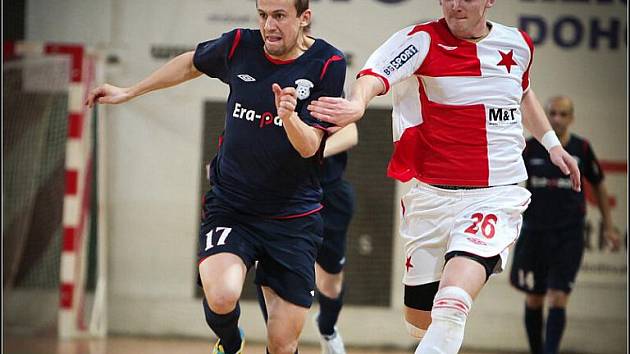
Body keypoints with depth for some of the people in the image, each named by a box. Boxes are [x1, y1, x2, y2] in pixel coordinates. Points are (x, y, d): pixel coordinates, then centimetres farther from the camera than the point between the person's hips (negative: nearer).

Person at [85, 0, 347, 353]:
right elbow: (191, 64, 19)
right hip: (230, 207, 1)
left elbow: (309, 147, -14)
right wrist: (128, 92, 25)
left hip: (295, 218, -1)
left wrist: (289, 116, -35)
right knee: (221, 298, -27)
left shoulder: (328, 64, -10)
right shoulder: (240, 46, -3)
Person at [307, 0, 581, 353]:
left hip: (497, 197, 0)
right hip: (432, 195, 0)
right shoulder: (421, 40, -8)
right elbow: (374, 76, -30)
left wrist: (551, 143, 27)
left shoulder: (518, 44, 5)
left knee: (452, 305, -24)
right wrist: (357, 105, -51)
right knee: (420, 317, 9)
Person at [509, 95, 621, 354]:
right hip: (534, 232, 1)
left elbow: (599, 186, 12)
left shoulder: (582, 149, -1)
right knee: (533, 300, 8)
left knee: (558, 299, -11)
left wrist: (608, 227, 12)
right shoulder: (530, 148, -3)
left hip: (569, 235, -1)